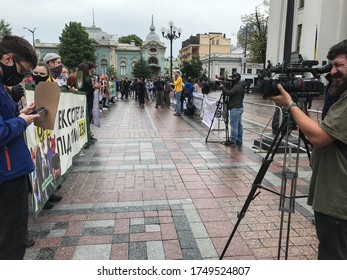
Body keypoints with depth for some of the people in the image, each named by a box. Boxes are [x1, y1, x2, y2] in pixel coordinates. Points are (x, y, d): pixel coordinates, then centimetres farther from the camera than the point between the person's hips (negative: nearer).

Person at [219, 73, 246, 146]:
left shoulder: (238, 87, -16)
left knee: (234, 125, -8)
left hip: (235, 108, -10)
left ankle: (233, 141, -5)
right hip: (240, 107, 10)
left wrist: (222, 87, -9)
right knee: (239, 125, 13)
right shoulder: (240, 86, 15)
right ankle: (239, 140, 20)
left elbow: (228, 93, -21)